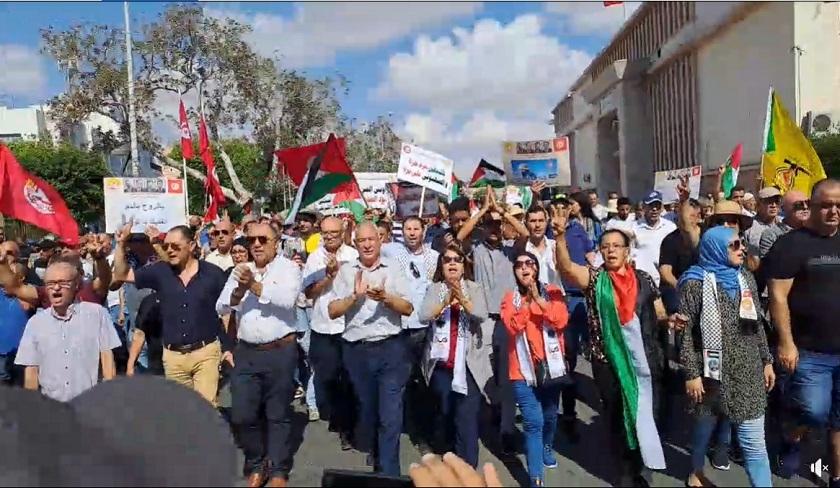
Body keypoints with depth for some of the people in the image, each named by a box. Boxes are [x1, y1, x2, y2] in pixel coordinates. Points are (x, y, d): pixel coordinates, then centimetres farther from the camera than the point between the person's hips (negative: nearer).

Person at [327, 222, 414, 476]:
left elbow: (408, 308, -1)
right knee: (366, 409, 18)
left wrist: (385, 297, -18)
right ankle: (374, 452, 43)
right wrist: (354, 296, -16)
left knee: (390, 414, -4)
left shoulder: (393, 269, 3)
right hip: (357, 351, 2)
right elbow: (332, 311, 0)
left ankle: (388, 471, 6)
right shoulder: (345, 271, 4)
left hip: (391, 349, -2)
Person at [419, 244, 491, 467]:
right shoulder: (434, 288, 4)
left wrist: (462, 299, -26)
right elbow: (424, 316, -11)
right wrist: (447, 301, -25)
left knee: (467, 420, -8)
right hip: (441, 364, 2)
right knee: (445, 415, 17)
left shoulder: (473, 288, 4)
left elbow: (481, 315, -11)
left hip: (469, 364, -2)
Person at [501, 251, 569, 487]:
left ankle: (547, 448, 50)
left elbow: (561, 320, -14)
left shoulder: (552, 292, 1)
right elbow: (512, 326, -16)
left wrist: (539, 299, -19)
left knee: (550, 416, 20)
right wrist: (527, 300, -21)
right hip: (524, 369, -2)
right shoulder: (510, 298, 0)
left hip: (551, 366, 2)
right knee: (533, 422, -8)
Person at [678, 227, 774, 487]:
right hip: (712, 371, -4)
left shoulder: (746, 278, 5)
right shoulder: (695, 283, -11)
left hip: (748, 372, 4)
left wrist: (767, 361, 11)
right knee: (705, 425, 16)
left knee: (754, 440, 1)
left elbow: (758, 325, 13)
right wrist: (691, 373, -13)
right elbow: (685, 332, -11)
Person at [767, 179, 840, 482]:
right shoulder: (792, 244, -7)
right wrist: (786, 343, -17)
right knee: (814, 412, -10)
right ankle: (791, 439, 21)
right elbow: (778, 296, -12)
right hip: (809, 352, -5)